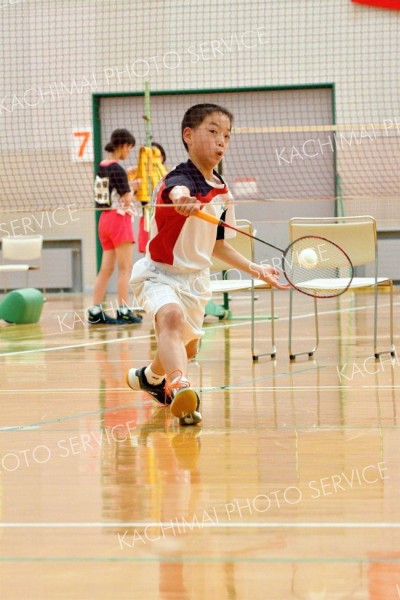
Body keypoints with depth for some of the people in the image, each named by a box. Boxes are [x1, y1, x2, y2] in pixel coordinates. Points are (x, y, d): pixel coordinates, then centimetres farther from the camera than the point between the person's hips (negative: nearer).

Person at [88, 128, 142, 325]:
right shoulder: (118, 170, -15)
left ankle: (95, 311, 5)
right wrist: (133, 188, 3)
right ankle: (123, 311, -3)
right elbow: (127, 199, -16)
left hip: (104, 218, 8)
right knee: (125, 268, -2)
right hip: (119, 218, -8)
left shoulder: (102, 167, 8)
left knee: (106, 269, 8)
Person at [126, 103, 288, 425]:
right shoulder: (181, 178, -23)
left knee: (187, 347, 23)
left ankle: (150, 377, 55)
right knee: (172, 317, -38)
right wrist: (182, 199, -75)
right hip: (160, 274, -8)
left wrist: (254, 269, 8)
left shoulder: (222, 191, 2)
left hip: (196, 278, 8)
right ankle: (178, 387, -60)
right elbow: (177, 189, -51)